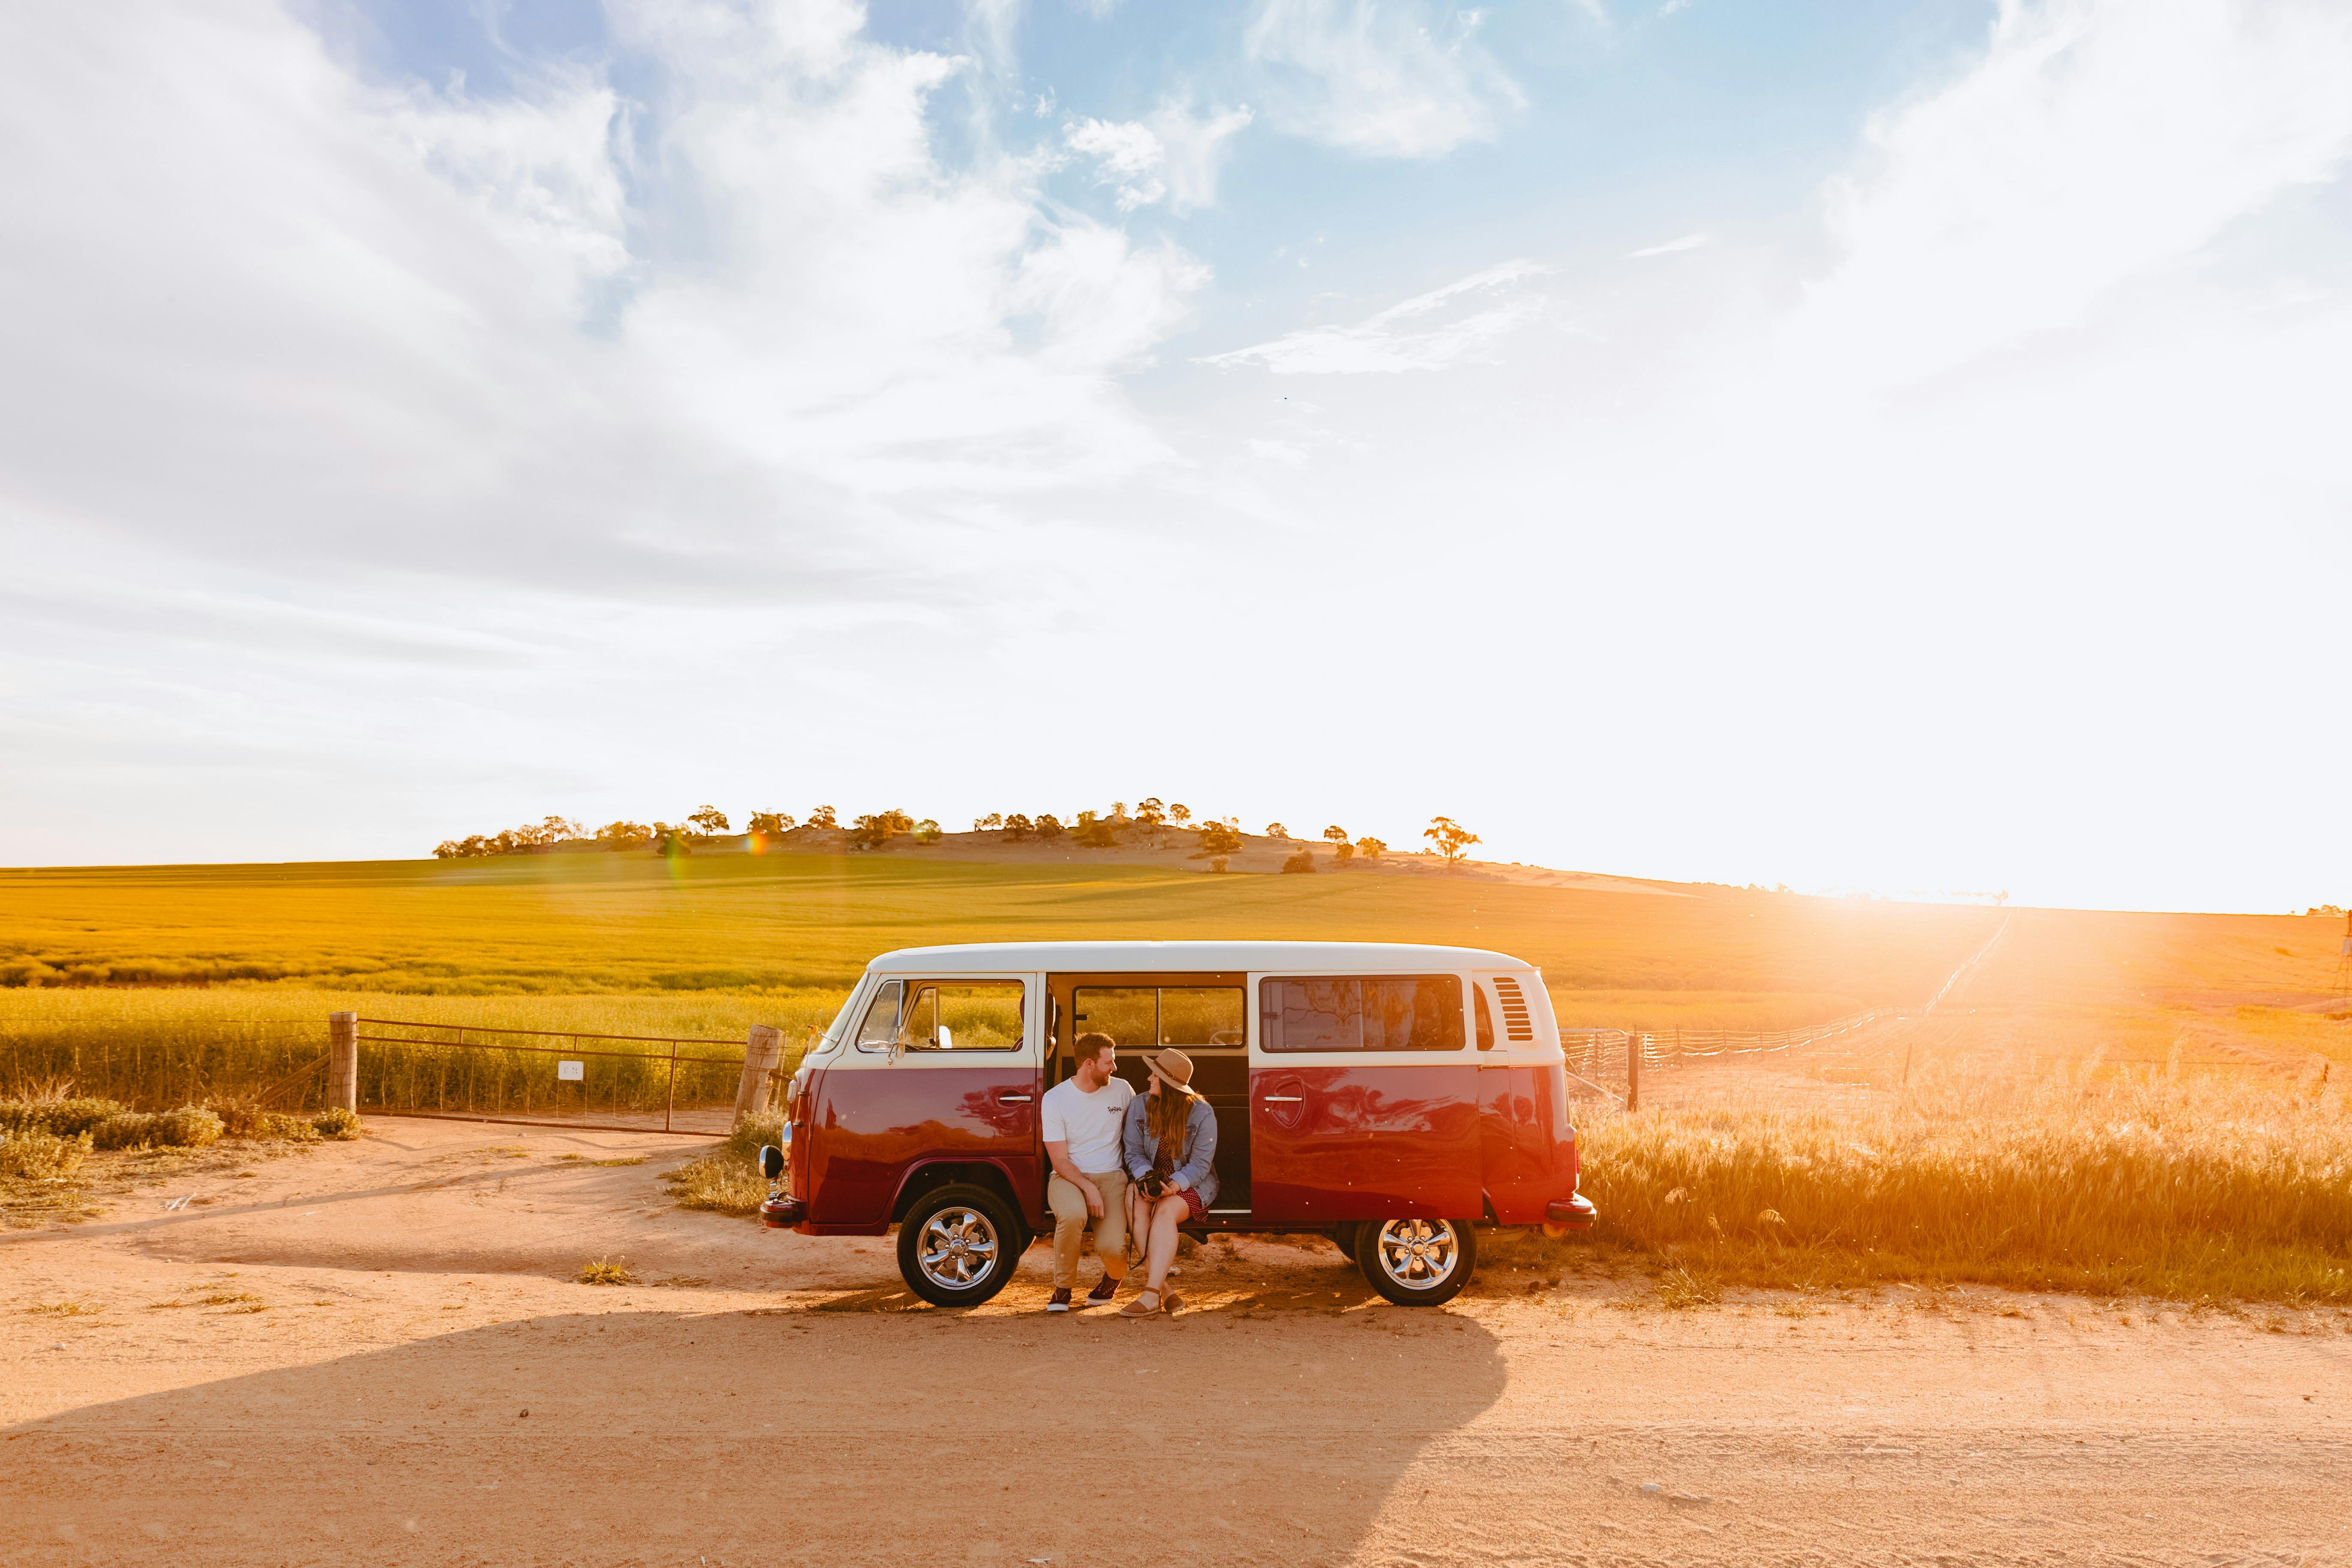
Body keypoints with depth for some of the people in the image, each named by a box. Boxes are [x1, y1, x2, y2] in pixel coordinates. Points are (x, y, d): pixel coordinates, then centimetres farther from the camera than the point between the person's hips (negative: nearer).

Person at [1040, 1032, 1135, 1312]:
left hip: (1111, 1176, 2)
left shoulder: (1122, 1090, 5)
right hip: (1069, 1177, -2)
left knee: (1112, 1247, -24)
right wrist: (1088, 1188, -23)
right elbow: (1060, 1161, -8)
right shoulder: (1055, 1098, -5)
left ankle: (1113, 1278, 18)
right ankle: (1063, 1289, -11)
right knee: (1072, 1214, -38)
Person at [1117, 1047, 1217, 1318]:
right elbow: (1134, 1152, 0)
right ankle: (1162, 1287, -34)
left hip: (1193, 1184, -3)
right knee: (1137, 1203, -32)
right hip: (1151, 1178, 3)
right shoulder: (1140, 1106, -1)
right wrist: (1146, 1177, -23)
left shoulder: (1202, 1113, -12)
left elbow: (1200, 1164, -13)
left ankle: (1151, 1295, -39)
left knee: (1166, 1211, -34)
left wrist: (1172, 1186, -31)